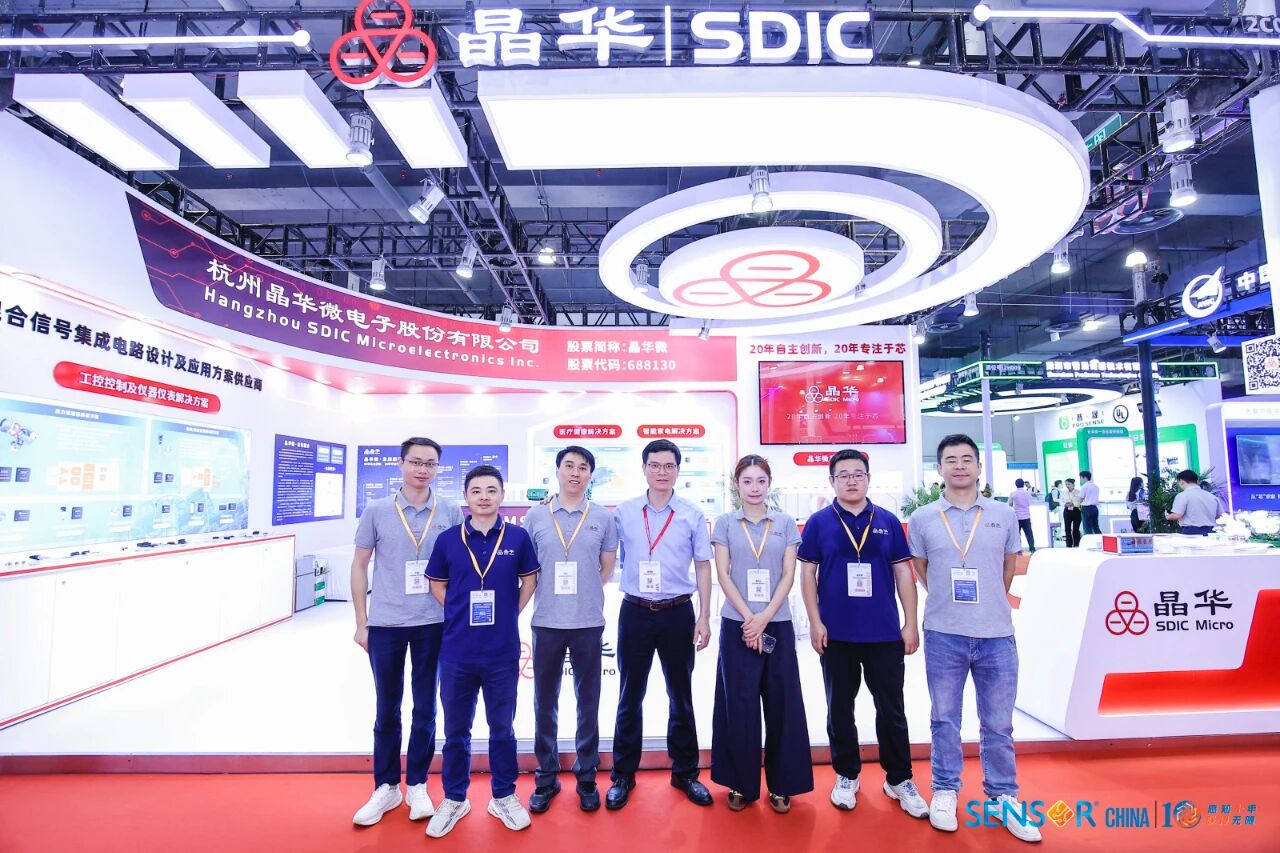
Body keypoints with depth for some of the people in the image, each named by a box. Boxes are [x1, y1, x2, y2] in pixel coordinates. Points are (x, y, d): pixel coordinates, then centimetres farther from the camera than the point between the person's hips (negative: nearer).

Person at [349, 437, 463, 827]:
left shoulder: (451, 512, -3)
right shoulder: (376, 511, -3)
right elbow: (359, 566, 3)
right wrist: (361, 623, 1)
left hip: (434, 624, 0)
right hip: (385, 625, 0)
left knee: (425, 708, 11)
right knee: (387, 709, 13)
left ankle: (416, 784, 29)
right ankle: (386, 786, 31)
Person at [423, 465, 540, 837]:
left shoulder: (517, 537, -4)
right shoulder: (448, 539, -3)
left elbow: (529, 580, 7)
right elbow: (437, 584, 9)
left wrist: (510, 613, 1)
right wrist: (459, 614, 1)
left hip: (503, 651, -1)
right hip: (457, 650, 1)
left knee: (502, 728, 13)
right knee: (456, 729, 15)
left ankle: (504, 797, 32)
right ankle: (454, 799, 34)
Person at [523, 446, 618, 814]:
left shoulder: (603, 518, 1)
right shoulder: (536, 516, 2)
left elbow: (607, 568, 10)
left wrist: (585, 594, 4)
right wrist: (548, 594, 3)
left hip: (588, 622, 0)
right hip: (546, 621, 1)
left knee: (588, 701, 10)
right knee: (545, 701, 11)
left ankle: (586, 777, 27)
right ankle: (546, 777, 27)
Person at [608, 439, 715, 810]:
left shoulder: (692, 515, -2)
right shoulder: (624, 512, -1)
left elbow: (703, 567, 2)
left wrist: (704, 617, -3)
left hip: (677, 613, 0)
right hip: (635, 612, 0)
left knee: (681, 696, 14)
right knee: (630, 697, 12)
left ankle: (685, 772, 31)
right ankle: (623, 776, 27)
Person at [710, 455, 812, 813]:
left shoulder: (785, 523, 6)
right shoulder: (725, 522, 3)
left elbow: (788, 575, 0)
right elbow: (723, 574, -2)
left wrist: (765, 616, -11)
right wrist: (748, 617, -12)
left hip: (777, 623, 1)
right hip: (737, 624, -1)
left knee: (781, 704, 6)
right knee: (739, 705, 5)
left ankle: (781, 785, 22)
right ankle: (742, 784, 20)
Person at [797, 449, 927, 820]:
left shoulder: (888, 521, 2)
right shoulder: (819, 522, -2)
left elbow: (903, 573, 5)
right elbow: (808, 573, -1)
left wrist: (911, 623, 2)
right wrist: (815, 622, -7)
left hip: (886, 633, 1)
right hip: (837, 634, -1)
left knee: (891, 709, 12)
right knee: (840, 708, 12)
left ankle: (899, 780, 30)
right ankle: (846, 776, 30)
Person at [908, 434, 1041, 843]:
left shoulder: (1004, 515, 3)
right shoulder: (923, 518, -1)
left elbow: (1009, 567, 15)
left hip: (997, 635, 1)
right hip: (944, 636, -1)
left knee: (998, 723, 13)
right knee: (945, 719, 11)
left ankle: (1003, 796, 30)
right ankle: (945, 791, 27)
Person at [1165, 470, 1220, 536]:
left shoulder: (1183, 495, -8)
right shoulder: (1212, 496, 12)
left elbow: (1177, 516, -16)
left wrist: (1168, 516, 5)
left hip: (1191, 532, -6)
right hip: (1210, 532, 6)